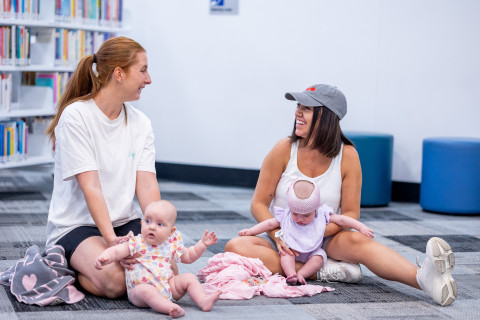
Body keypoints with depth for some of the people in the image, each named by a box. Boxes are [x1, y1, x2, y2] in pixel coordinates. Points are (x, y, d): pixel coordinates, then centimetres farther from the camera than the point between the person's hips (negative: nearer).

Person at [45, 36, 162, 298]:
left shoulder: (141, 123, 7)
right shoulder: (76, 116, -12)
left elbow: (147, 186, -3)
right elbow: (91, 187, -21)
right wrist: (111, 240, -32)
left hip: (126, 222, 6)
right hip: (76, 225, -6)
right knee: (115, 280, -33)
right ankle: (67, 269, 2)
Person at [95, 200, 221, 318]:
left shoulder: (172, 245, 8)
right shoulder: (135, 244, -4)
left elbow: (189, 256, 23)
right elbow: (115, 252, -14)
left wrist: (202, 243, 11)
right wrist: (104, 258, -35)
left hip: (168, 286, 5)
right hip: (140, 288, -5)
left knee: (189, 278, -6)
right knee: (145, 290, -37)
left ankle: (203, 301, -22)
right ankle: (172, 308, -54)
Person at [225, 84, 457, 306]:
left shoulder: (347, 156, -6)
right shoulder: (284, 150, -6)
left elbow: (350, 213, -4)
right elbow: (258, 204, -3)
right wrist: (279, 236, -22)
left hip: (324, 241, -1)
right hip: (281, 241, 1)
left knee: (356, 240, -34)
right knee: (236, 247, -29)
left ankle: (424, 278, -57)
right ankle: (323, 271, -31)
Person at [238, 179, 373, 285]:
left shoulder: (322, 216, -12)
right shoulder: (285, 217, -10)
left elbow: (341, 220, -8)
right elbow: (269, 224, -1)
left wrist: (361, 227, -12)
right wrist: (250, 231, -5)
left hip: (312, 253, 0)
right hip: (291, 252, 0)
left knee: (319, 256, -28)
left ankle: (301, 274, -35)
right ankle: (291, 274, -42)